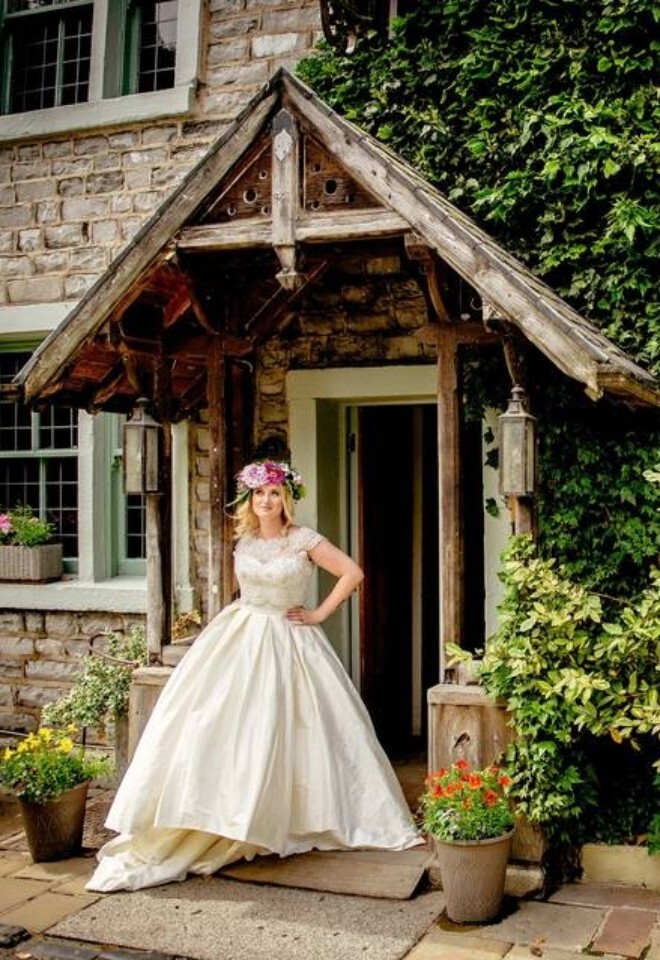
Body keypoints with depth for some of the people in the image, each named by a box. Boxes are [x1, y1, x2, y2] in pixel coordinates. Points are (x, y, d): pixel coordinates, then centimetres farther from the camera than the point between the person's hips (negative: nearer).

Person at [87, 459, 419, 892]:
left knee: (285, 733, -3)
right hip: (240, 638, 4)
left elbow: (353, 573, -10)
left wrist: (320, 614, -8)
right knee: (217, 725, -5)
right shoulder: (243, 539, 6)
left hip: (288, 642, -4)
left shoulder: (304, 539, -9)